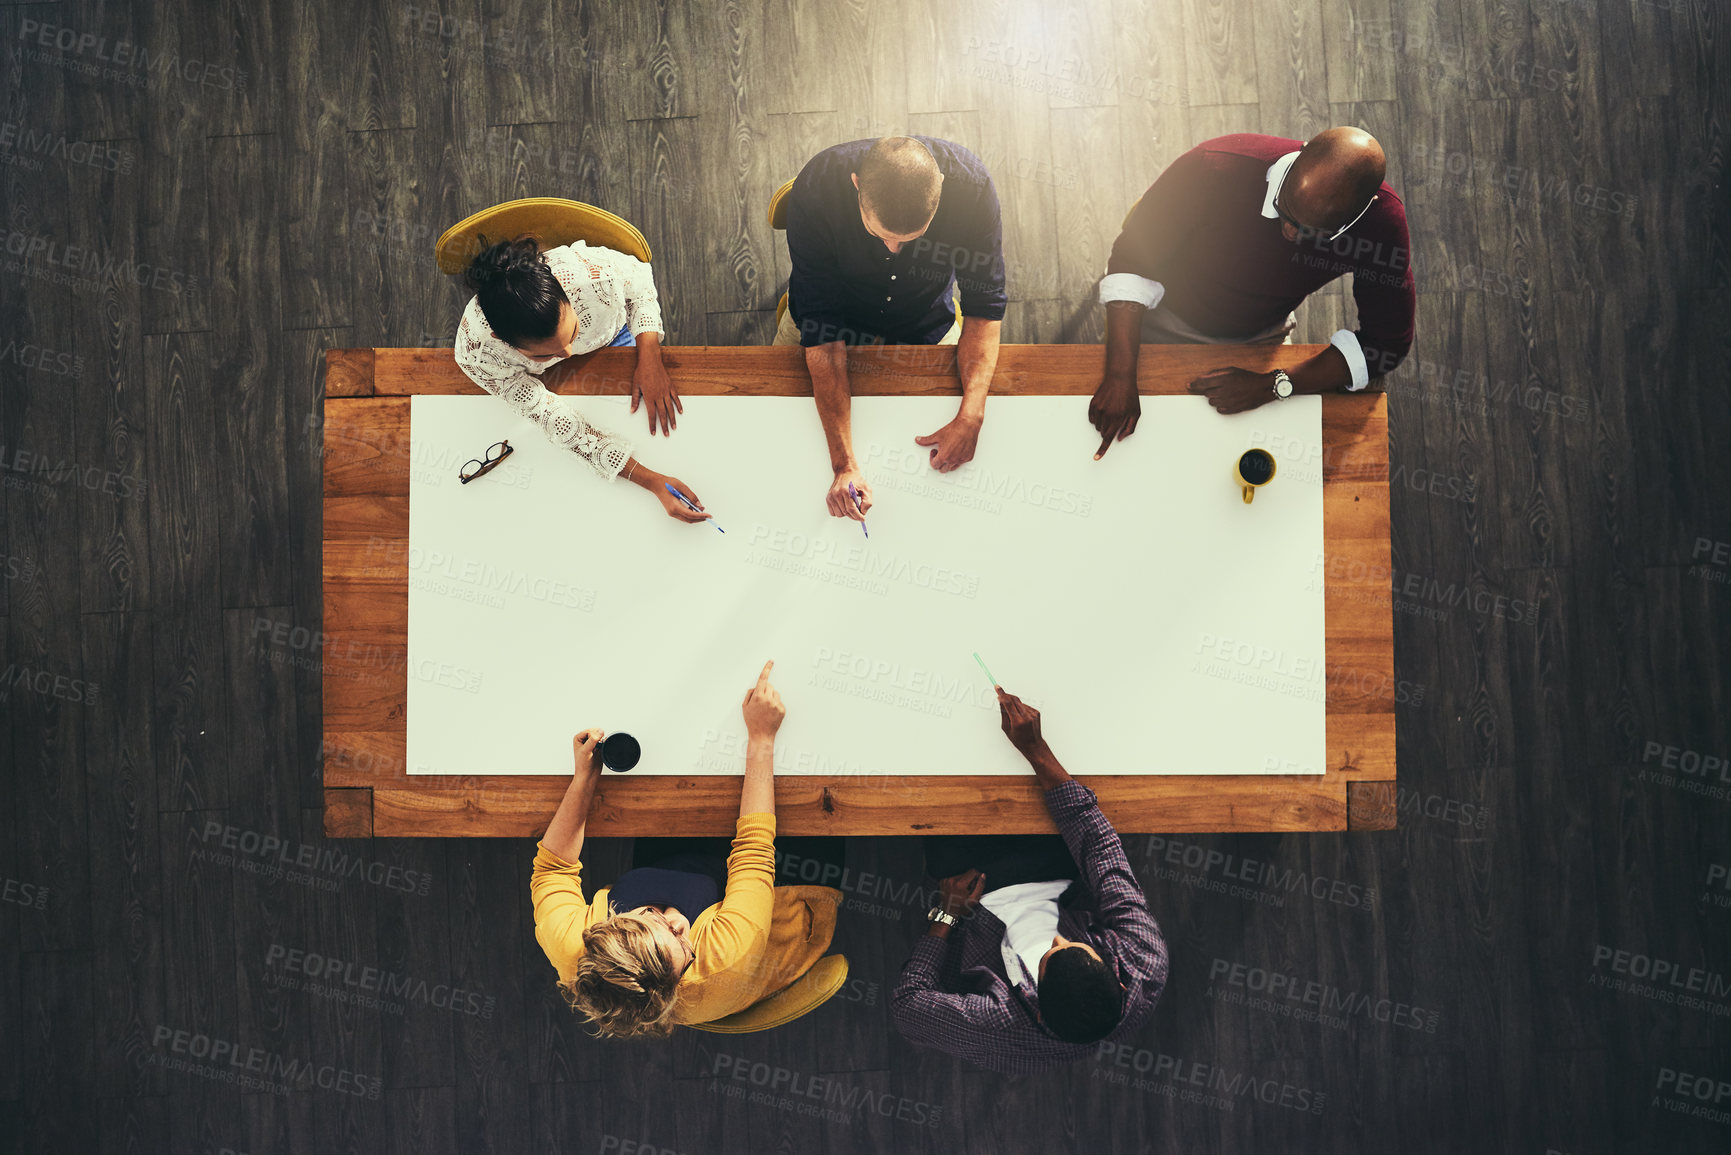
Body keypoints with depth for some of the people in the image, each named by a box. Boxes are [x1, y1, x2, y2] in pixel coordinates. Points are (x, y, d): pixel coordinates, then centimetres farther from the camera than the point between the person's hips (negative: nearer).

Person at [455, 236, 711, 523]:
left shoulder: (592, 273, -48)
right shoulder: (476, 352, -46)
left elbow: (639, 280, -20)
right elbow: (556, 421, -40)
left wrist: (650, 360, -33)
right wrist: (652, 481, -46)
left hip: (612, 334, 1)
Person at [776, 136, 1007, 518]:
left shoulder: (971, 184, -36)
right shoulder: (815, 190, -39)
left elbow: (985, 304, -24)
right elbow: (821, 332, -37)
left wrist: (970, 418, -38)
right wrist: (844, 464, -42)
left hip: (925, 322, 1)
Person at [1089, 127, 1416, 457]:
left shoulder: (1382, 221, -30)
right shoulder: (1216, 169, -38)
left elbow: (1388, 342, -22)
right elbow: (1131, 258, -28)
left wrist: (1273, 386, -33)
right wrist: (1120, 376, -36)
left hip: (1260, 337, 2)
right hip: (1165, 319, -1)